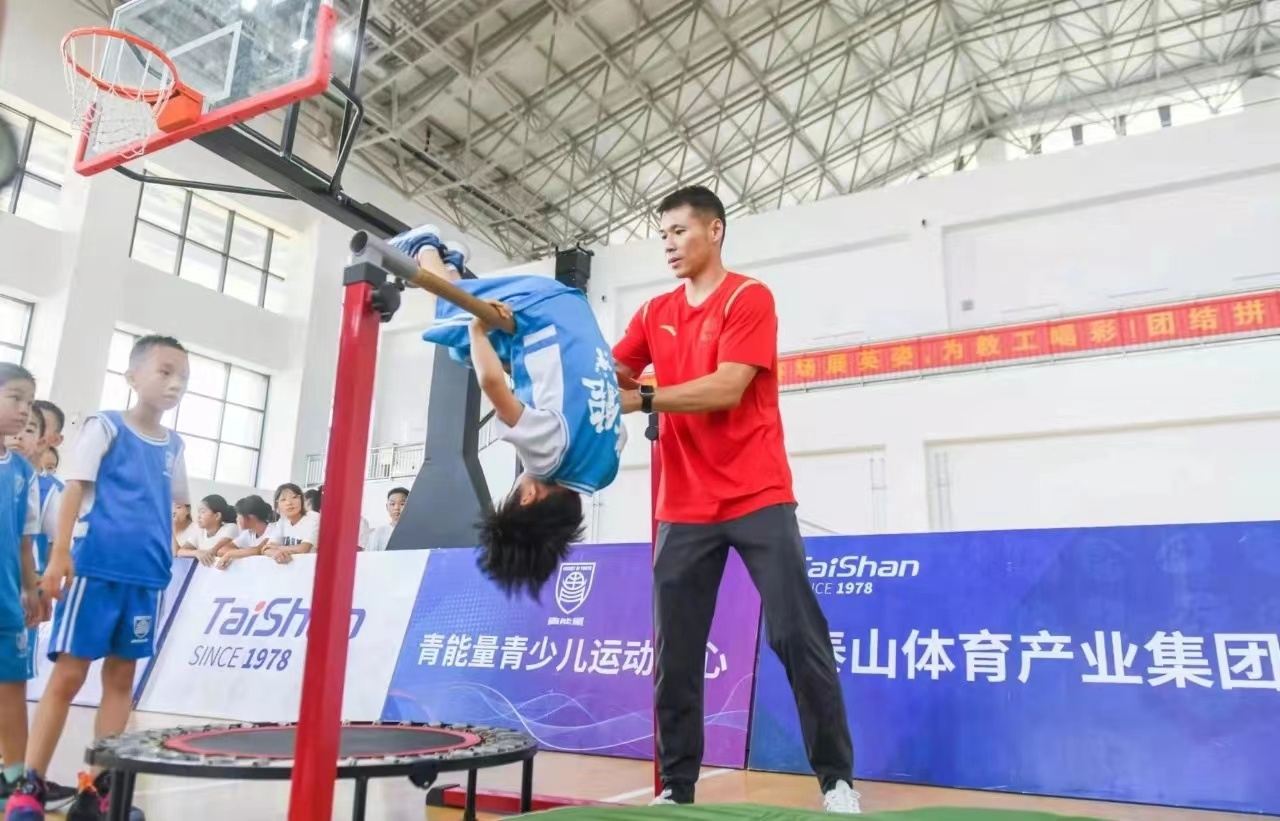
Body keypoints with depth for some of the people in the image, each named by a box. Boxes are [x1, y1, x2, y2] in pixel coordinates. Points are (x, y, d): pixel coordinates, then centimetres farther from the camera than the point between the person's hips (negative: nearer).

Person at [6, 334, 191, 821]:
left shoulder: (174, 446, 13)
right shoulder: (105, 426, -1)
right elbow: (75, 488, -7)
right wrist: (60, 552, -16)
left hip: (146, 577, 5)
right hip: (95, 569, -5)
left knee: (121, 677, 7)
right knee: (68, 674, -3)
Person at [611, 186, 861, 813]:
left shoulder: (749, 297, -4)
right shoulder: (655, 313, 14)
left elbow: (726, 388, -17)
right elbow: (611, 375, 5)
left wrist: (641, 399, -21)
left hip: (757, 498, -4)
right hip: (684, 508, 5)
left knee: (797, 635, -3)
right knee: (674, 653, 4)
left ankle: (837, 780, 10)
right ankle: (676, 788, 15)